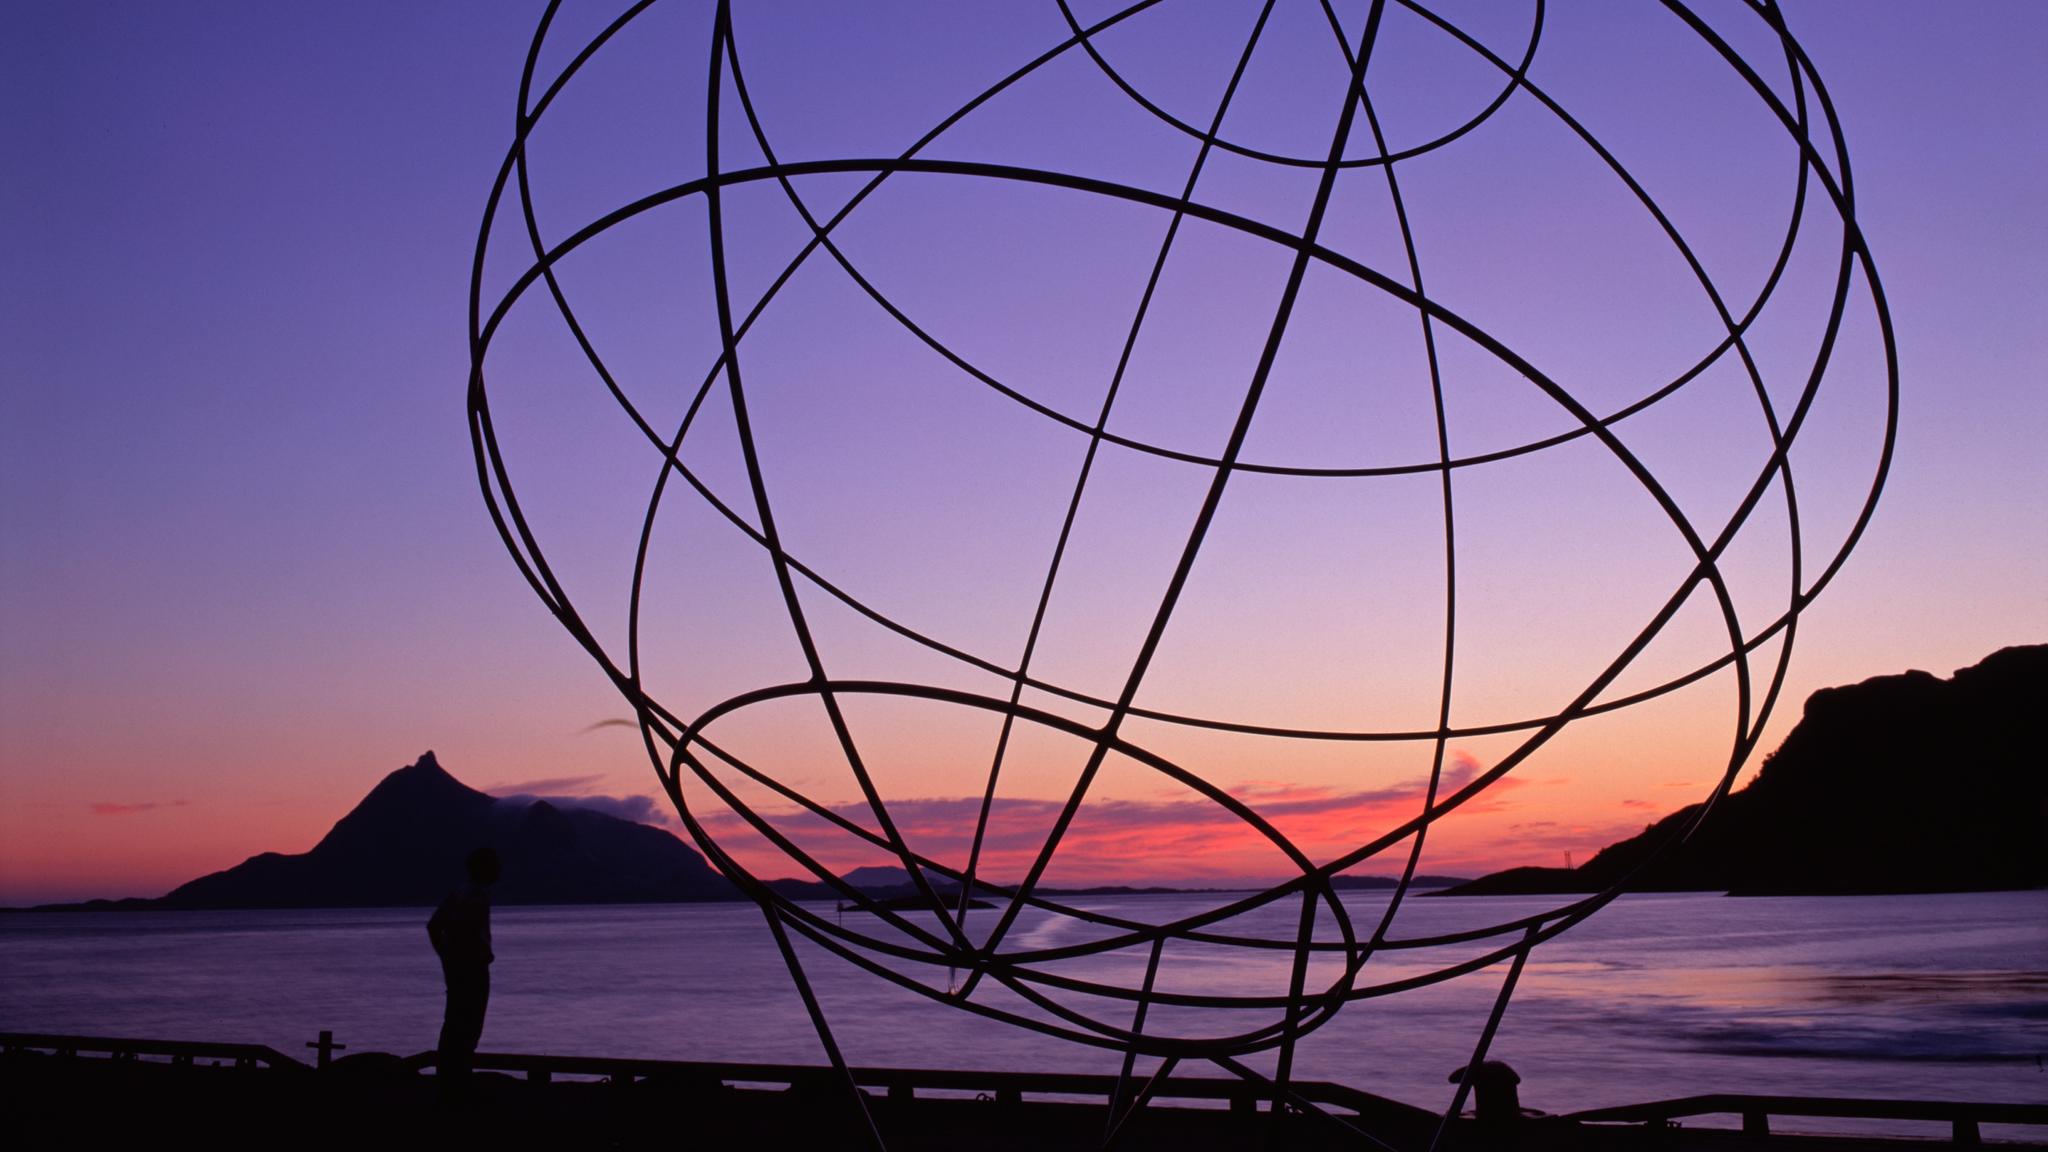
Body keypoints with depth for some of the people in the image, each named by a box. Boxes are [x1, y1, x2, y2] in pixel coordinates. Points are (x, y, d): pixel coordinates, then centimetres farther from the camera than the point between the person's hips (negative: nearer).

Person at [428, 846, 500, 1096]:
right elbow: (470, 927, -29)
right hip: (473, 967, -9)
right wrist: (485, 954, -15)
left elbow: (433, 925, 14)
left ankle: (449, 1080, 17)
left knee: (454, 1023, 13)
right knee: (470, 1025, -3)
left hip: (453, 965, 9)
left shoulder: (458, 893, 14)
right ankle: (458, 1081, -3)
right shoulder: (479, 894, -14)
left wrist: (444, 955, 15)